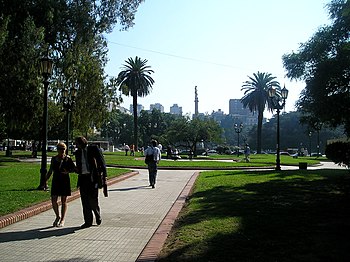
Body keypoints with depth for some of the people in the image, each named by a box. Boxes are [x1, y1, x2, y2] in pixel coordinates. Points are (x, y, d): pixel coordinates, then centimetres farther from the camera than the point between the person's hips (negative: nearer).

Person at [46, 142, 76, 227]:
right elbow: (50, 171, 15)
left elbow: (74, 169, 1)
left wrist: (68, 171, -19)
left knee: (64, 201, 3)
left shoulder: (68, 159, -3)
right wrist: (45, 180, 10)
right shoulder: (54, 159, 8)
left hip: (65, 181, -3)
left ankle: (62, 220, 13)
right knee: (53, 200, -2)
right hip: (55, 181, 3)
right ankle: (57, 216, 22)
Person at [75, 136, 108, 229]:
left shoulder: (94, 148, -1)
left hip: (93, 177, -5)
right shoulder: (77, 152, 13)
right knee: (85, 201, 4)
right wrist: (76, 170, -3)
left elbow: (102, 162, -3)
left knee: (93, 199, -6)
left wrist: (104, 175, -9)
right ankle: (88, 222, 14)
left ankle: (98, 217, 20)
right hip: (83, 178, 5)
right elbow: (78, 167, 19)